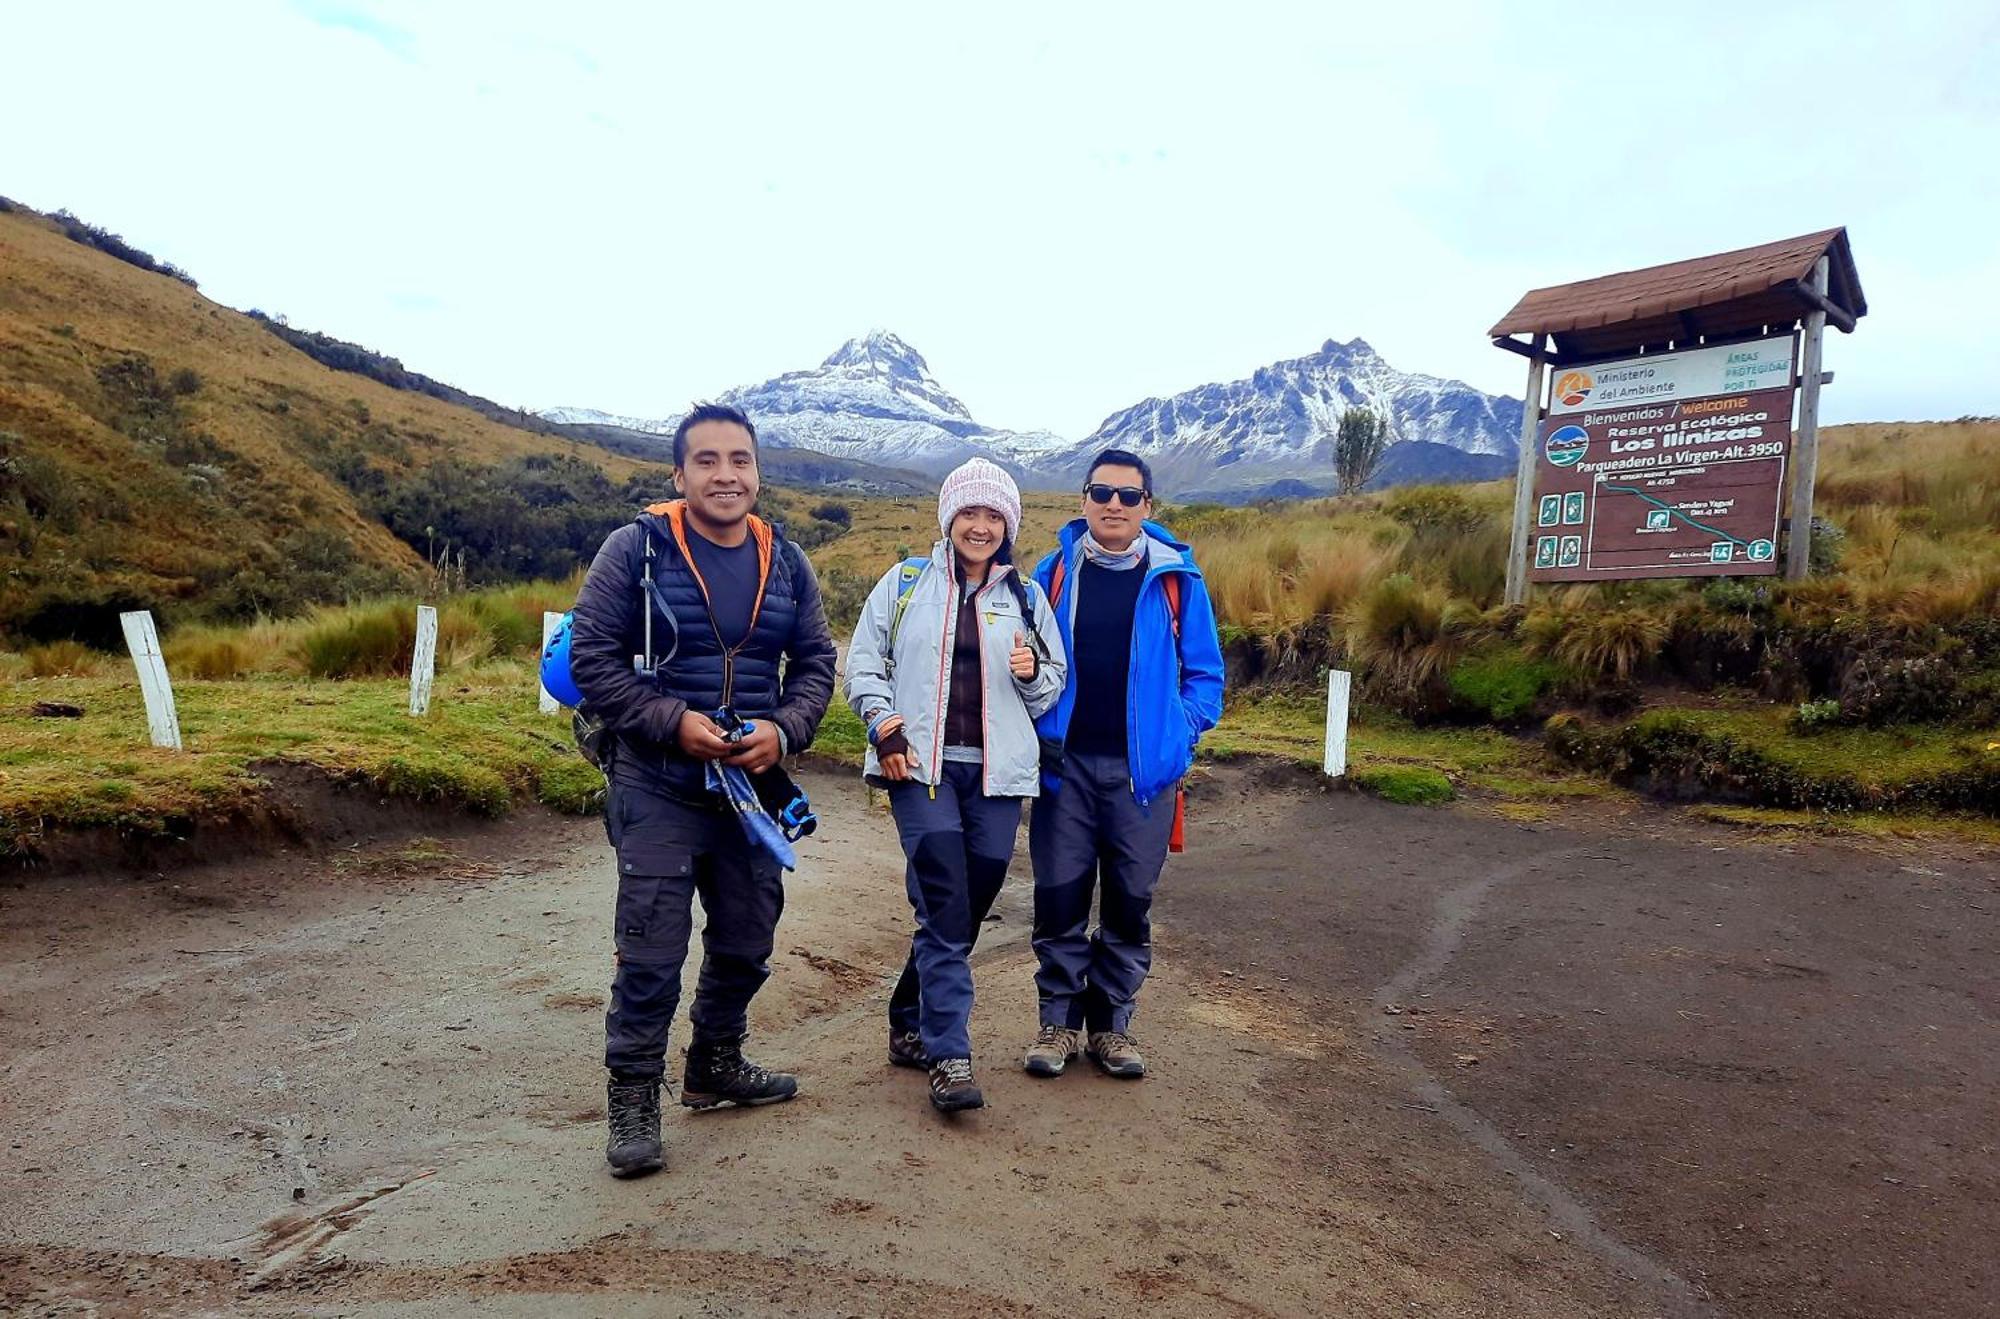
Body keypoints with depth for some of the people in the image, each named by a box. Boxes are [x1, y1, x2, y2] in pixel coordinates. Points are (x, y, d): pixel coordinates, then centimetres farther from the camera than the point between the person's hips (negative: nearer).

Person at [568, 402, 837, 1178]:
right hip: (658, 788, -4)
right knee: (651, 954, 0)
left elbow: (815, 664, 8)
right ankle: (632, 1099, 20)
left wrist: (784, 730, -10)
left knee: (747, 944, 16)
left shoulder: (785, 562, 4)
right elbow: (592, 658, -8)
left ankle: (716, 1067, 39)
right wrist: (673, 721, -19)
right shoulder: (637, 549, -8)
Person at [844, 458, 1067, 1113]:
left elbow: (1054, 688, 15)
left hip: (998, 771, 3)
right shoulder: (905, 582, 7)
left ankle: (909, 1025, 29)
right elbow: (864, 662, 7)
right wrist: (885, 727, -7)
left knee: (965, 910, 8)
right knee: (945, 912, -12)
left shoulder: (1026, 596, 12)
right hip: (921, 766, -3)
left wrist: (1032, 673, -8)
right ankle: (949, 1059, -6)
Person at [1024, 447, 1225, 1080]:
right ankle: (1060, 1020, 20)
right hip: (1065, 763, 1)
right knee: (1059, 898, 5)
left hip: (1143, 768, 0)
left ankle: (1112, 1022, 24)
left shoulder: (1176, 579, 2)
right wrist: (1034, 733, -3)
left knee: (1130, 903, 9)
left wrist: (1182, 732, -6)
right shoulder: (1053, 572, 6)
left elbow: (1204, 672, 7)